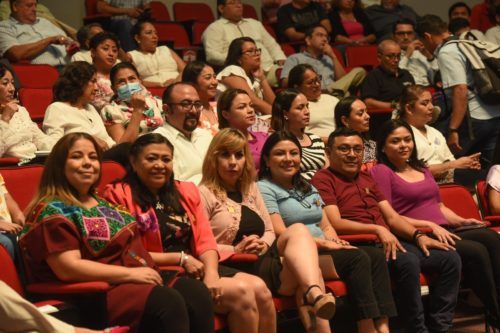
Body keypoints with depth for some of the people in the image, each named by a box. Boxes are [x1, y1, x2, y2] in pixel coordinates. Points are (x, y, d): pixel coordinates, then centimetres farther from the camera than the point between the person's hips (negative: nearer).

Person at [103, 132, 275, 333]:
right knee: (240, 293, -21)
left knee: (260, 289, -16)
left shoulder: (187, 191, 17)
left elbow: (205, 240, 8)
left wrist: (211, 274, -12)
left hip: (195, 270, 7)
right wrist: (180, 258, -10)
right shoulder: (119, 195, -3)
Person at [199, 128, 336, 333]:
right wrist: (236, 250, -18)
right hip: (236, 269, -6)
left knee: (298, 230, -25)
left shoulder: (250, 188, 21)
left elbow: (269, 231, 22)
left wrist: (263, 245, -1)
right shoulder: (205, 194, 0)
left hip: (265, 261, 7)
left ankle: (314, 294, -43)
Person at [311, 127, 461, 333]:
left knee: (449, 258, -5)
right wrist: (377, 229, -20)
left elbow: (391, 216, 19)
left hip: (388, 243, 8)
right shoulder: (323, 180, 1)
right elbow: (335, 224, -12)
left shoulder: (366, 179, 25)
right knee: (408, 262, -34)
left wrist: (418, 236, 2)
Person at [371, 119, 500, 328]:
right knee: (476, 252, -29)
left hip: (444, 231, 7)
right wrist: (429, 225, -14)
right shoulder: (381, 172, 3)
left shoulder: (421, 169, 28)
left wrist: (461, 221, 7)